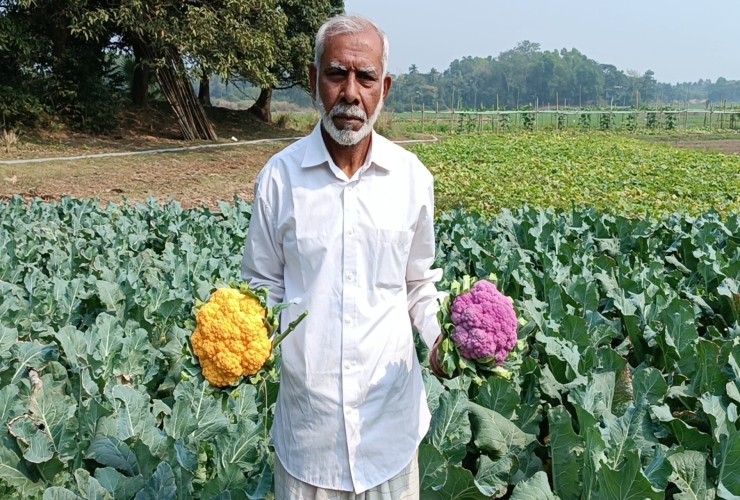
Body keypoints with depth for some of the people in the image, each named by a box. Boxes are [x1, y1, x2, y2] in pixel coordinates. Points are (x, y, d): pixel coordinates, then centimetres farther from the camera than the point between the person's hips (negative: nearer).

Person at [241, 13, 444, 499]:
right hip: (306, 407, -1)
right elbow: (264, 286, 3)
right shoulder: (280, 176, -7)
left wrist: (444, 338, -10)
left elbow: (420, 286, 8)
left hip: (390, 409, 1)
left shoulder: (413, 177, -3)